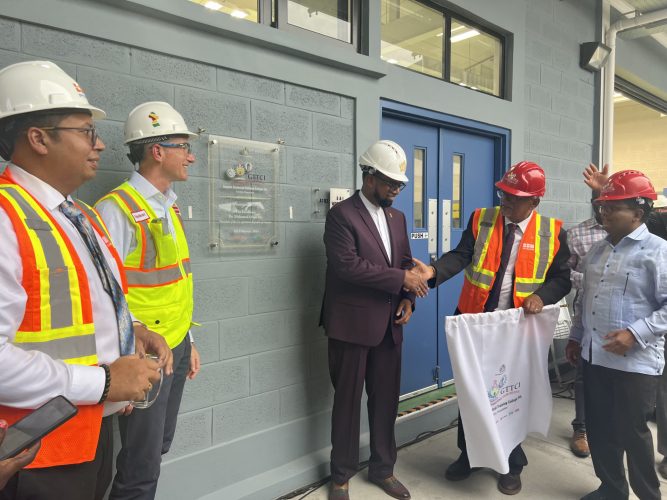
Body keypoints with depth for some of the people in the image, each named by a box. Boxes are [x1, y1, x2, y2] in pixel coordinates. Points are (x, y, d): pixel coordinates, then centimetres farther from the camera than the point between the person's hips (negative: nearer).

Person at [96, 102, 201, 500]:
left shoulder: (171, 207, 9)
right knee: (142, 465, 7)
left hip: (177, 349, 8)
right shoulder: (117, 209, -16)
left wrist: (188, 341, 16)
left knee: (158, 449, 20)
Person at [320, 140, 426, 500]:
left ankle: (383, 468, 33)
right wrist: (400, 279, -18)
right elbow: (347, 265, -21)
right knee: (347, 401, 8)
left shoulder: (397, 217, 12)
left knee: (386, 399, 14)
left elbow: (405, 263, 16)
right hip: (352, 325, -6)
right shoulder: (342, 214, -10)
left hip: (388, 325, 6)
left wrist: (407, 299, -1)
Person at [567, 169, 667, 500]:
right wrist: (576, 336, 18)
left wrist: (636, 333, -23)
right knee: (599, 428, 16)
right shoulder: (597, 251, 11)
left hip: (635, 361, -7)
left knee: (631, 432, 6)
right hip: (594, 356, 7)